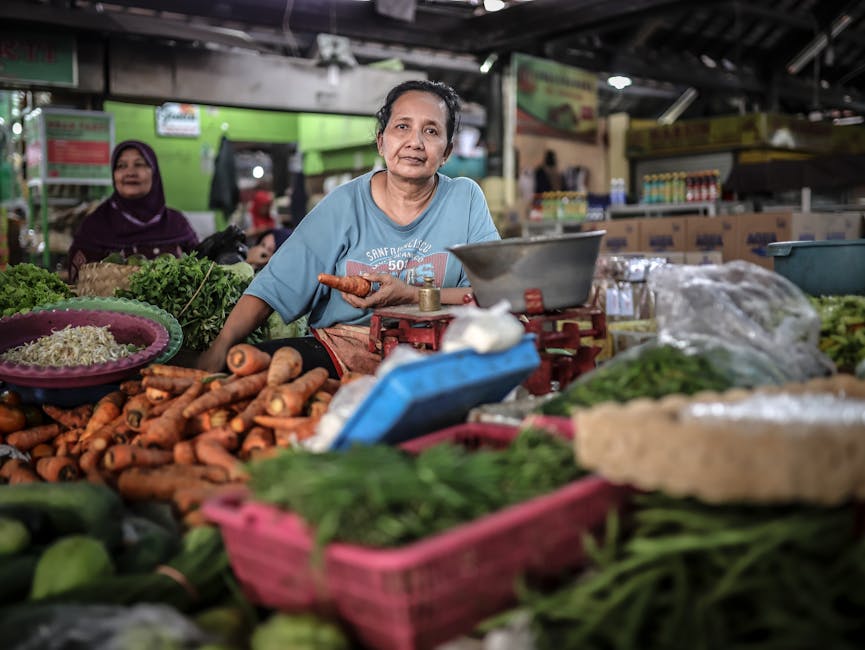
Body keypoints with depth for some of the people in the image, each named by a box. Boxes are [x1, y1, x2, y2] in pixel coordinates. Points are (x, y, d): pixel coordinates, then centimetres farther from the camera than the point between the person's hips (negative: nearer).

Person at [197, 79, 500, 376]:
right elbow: (273, 285, -2)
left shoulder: (465, 199, 0)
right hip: (340, 351, 0)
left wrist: (410, 295, -17)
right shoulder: (345, 204, 0)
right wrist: (220, 346, -16)